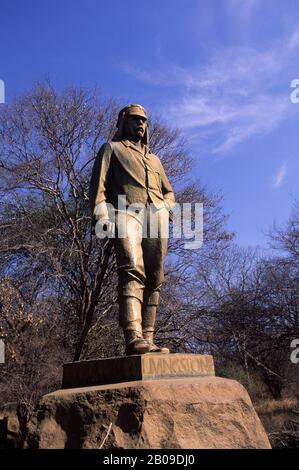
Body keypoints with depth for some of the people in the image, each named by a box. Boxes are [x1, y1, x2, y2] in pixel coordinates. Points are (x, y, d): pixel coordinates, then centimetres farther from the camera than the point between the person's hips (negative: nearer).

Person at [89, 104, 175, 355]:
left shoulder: (154, 158, 36)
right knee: (132, 270, -25)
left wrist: (165, 207, 10)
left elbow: (169, 191, 35)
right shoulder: (112, 148, 21)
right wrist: (102, 214, -11)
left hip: (157, 216, 6)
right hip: (126, 212, -5)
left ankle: (148, 339, -6)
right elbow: (98, 184, 7)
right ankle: (133, 338, -36)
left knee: (154, 278, -5)